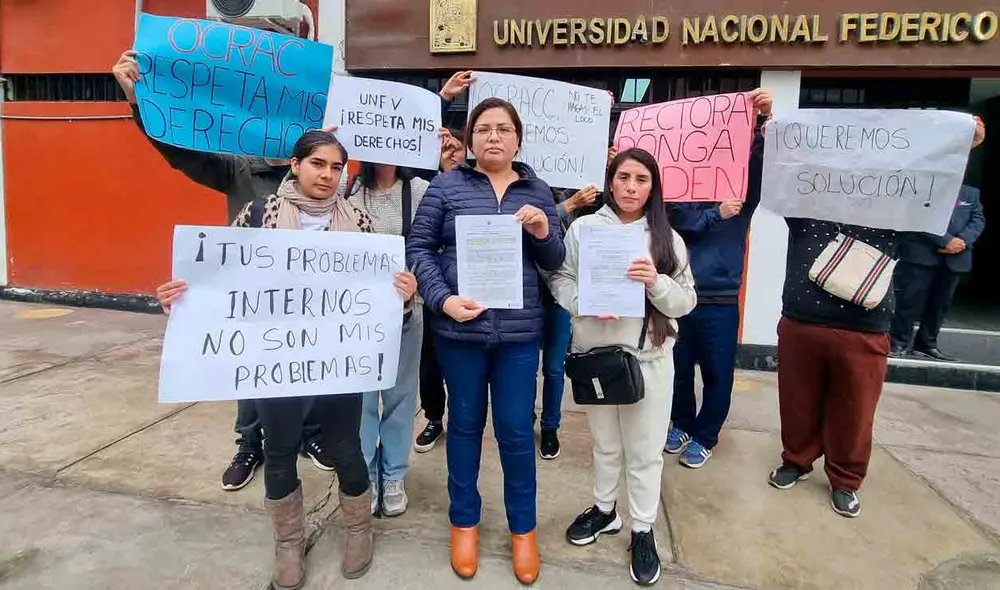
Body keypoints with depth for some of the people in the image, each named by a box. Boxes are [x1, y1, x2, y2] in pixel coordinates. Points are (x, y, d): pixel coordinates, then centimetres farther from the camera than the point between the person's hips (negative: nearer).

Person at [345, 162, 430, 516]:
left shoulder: (420, 190, -5)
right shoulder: (347, 190, -2)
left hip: (405, 309, 0)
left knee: (400, 393, 12)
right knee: (360, 394, 10)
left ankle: (393, 476, 30)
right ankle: (364, 475, 29)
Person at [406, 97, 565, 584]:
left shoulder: (537, 191, 6)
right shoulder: (446, 186, 0)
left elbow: (554, 263, 8)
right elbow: (419, 248, 0)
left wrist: (544, 235, -14)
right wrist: (443, 300, -14)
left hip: (519, 331, 1)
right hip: (459, 329, -1)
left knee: (516, 430, 8)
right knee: (464, 424, 14)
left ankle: (523, 526, 29)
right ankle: (464, 520, 34)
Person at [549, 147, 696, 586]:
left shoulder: (667, 238, 0)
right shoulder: (583, 228, -1)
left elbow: (686, 302, 0)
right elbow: (560, 280, 0)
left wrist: (656, 282, -18)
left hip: (649, 357, 0)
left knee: (646, 450, 9)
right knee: (605, 443, 19)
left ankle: (643, 531, 28)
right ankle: (604, 509, 41)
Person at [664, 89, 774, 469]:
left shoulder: (741, 193, 3)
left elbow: (760, 165, -15)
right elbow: (680, 221, -13)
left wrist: (762, 121, -28)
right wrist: (717, 214, -13)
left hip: (720, 301, 0)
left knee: (717, 374, 8)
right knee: (678, 368, 12)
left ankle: (704, 437, 26)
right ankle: (681, 423, 34)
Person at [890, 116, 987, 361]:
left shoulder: (971, 192, 17)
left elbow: (978, 219, 9)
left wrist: (964, 241, -11)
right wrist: (945, 240, -19)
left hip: (955, 257, 7)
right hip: (922, 254, -6)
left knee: (940, 303, 11)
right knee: (911, 301, -4)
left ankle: (926, 344, 21)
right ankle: (898, 343, 4)